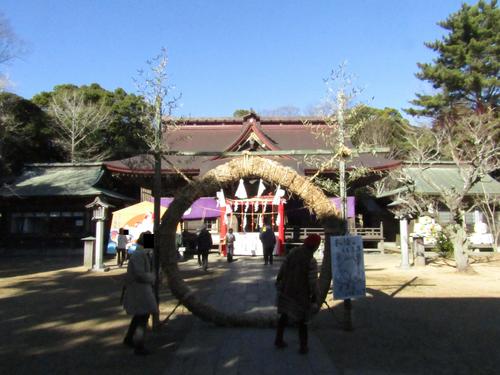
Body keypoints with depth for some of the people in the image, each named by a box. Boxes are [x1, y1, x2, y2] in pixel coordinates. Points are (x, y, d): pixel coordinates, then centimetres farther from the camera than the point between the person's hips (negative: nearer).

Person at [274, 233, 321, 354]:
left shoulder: (293, 252, -7)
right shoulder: (311, 261, -24)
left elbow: (282, 269, 2)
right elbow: (313, 282, -20)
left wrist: (278, 282, 17)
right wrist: (315, 298, -7)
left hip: (286, 291, 5)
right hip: (301, 295, -5)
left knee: (284, 315, 21)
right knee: (302, 320, 12)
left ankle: (278, 340, 33)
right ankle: (303, 347, 23)